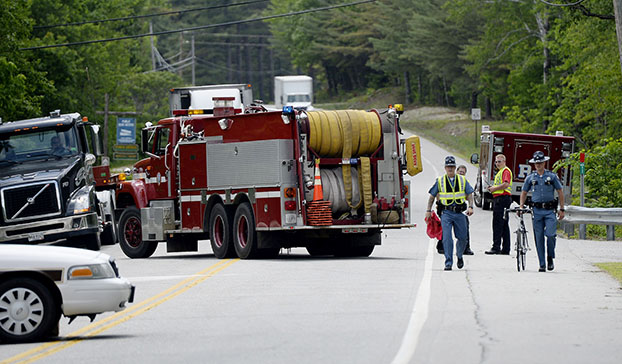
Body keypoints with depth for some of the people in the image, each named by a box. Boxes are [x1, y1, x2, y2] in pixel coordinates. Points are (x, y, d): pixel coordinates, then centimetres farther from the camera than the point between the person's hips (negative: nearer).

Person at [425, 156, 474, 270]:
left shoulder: (462, 180, 6)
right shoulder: (440, 181, 4)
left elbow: (469, 195, 8)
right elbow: (432, 196, 10)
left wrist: (470, 207, -8)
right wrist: (428, 210, 4)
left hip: (459, 213, 1)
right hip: (446, 213, -1)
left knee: (462, 237, 6)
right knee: (447, 238, -12)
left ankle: (459, 256, 35)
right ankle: (448, 263, -9)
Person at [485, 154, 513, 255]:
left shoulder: (506, 171, -9)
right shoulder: (499, 172, 24)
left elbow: (506, 184, -23)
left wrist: (495, 188, -12)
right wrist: (492, 188, 14)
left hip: (502, 198, -11)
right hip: (498, 199, 11)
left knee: (497, 224, -13)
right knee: (504, 225, 10)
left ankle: (496, 247, -15)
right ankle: (505, 249, 11)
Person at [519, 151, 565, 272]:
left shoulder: (552, 176, 3)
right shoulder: (530, 178, 8)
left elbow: (560, 192, 7)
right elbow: (524, 193, 17)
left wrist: (562, 209, 3)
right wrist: (521, 207, 4)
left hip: (550, 210, -2)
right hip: (537, 211, 2)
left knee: (550, 235, -15)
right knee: (539, 238, 1)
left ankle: (550, 259, 6)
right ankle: (542, 264, 6)